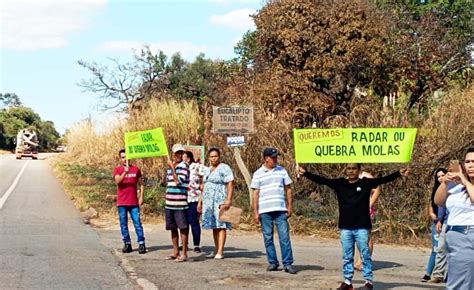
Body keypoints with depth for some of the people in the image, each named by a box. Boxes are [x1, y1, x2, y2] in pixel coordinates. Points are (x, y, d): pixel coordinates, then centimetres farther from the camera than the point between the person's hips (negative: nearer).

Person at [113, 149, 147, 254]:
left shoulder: (136, 169, 7)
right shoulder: (117, 169, 4)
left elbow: (141, 184, 11)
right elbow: (117, 181, -14)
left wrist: (141, 197, 2)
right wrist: (125, 172, -27)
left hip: (134, 202, 0)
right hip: (122, 203, 0)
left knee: (138, 223, -4)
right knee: (123, 224, 4)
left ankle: (141, 244, -3)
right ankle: (127, 244, 12)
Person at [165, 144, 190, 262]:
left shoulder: (183, 166, -8)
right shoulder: (170, 167, 15)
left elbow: (179, 182, -19)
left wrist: (172, 168, -15)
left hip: (180, 204, -8)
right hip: (169, 203, 8)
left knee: (183, 228, -3)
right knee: (172, 228, 13)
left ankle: (184, 254, 2)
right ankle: (176, 252, 23)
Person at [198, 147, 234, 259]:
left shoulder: (224, 168, -6)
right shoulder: (208, 170, 18)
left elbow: (230, 185, -12)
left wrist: (228, 200, -21)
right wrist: (200, 201, 20)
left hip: (220, 201, -8)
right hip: (209, 201, 8)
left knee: (220, 226, -9)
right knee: (214, 226, 8)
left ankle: (220, 252, -11)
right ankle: (216, 250, 13)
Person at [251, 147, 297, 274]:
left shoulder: (282, 171, 8)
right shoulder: (258, 174, 3)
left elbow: (288, 189, 11)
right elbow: (256, 194, 3)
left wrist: (290, 206, 5)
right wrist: (255, 212, -1)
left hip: (280, 210, 1)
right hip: (265, 211, 0)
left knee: (284, 237, -4)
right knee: (268, 238, 5)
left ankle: (288, 263, -2)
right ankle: (272, 262, 15)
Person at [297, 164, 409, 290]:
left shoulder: (366, 183, -2)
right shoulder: (339, 183, 3)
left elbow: (384, 179, -10)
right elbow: (322, 180, 0)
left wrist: (399, 174, -21)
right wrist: (305, 173, -7)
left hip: (362, 227, -2)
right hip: (345, 227, 3)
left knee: (365, 255, 4)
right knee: (347, 257, 10)